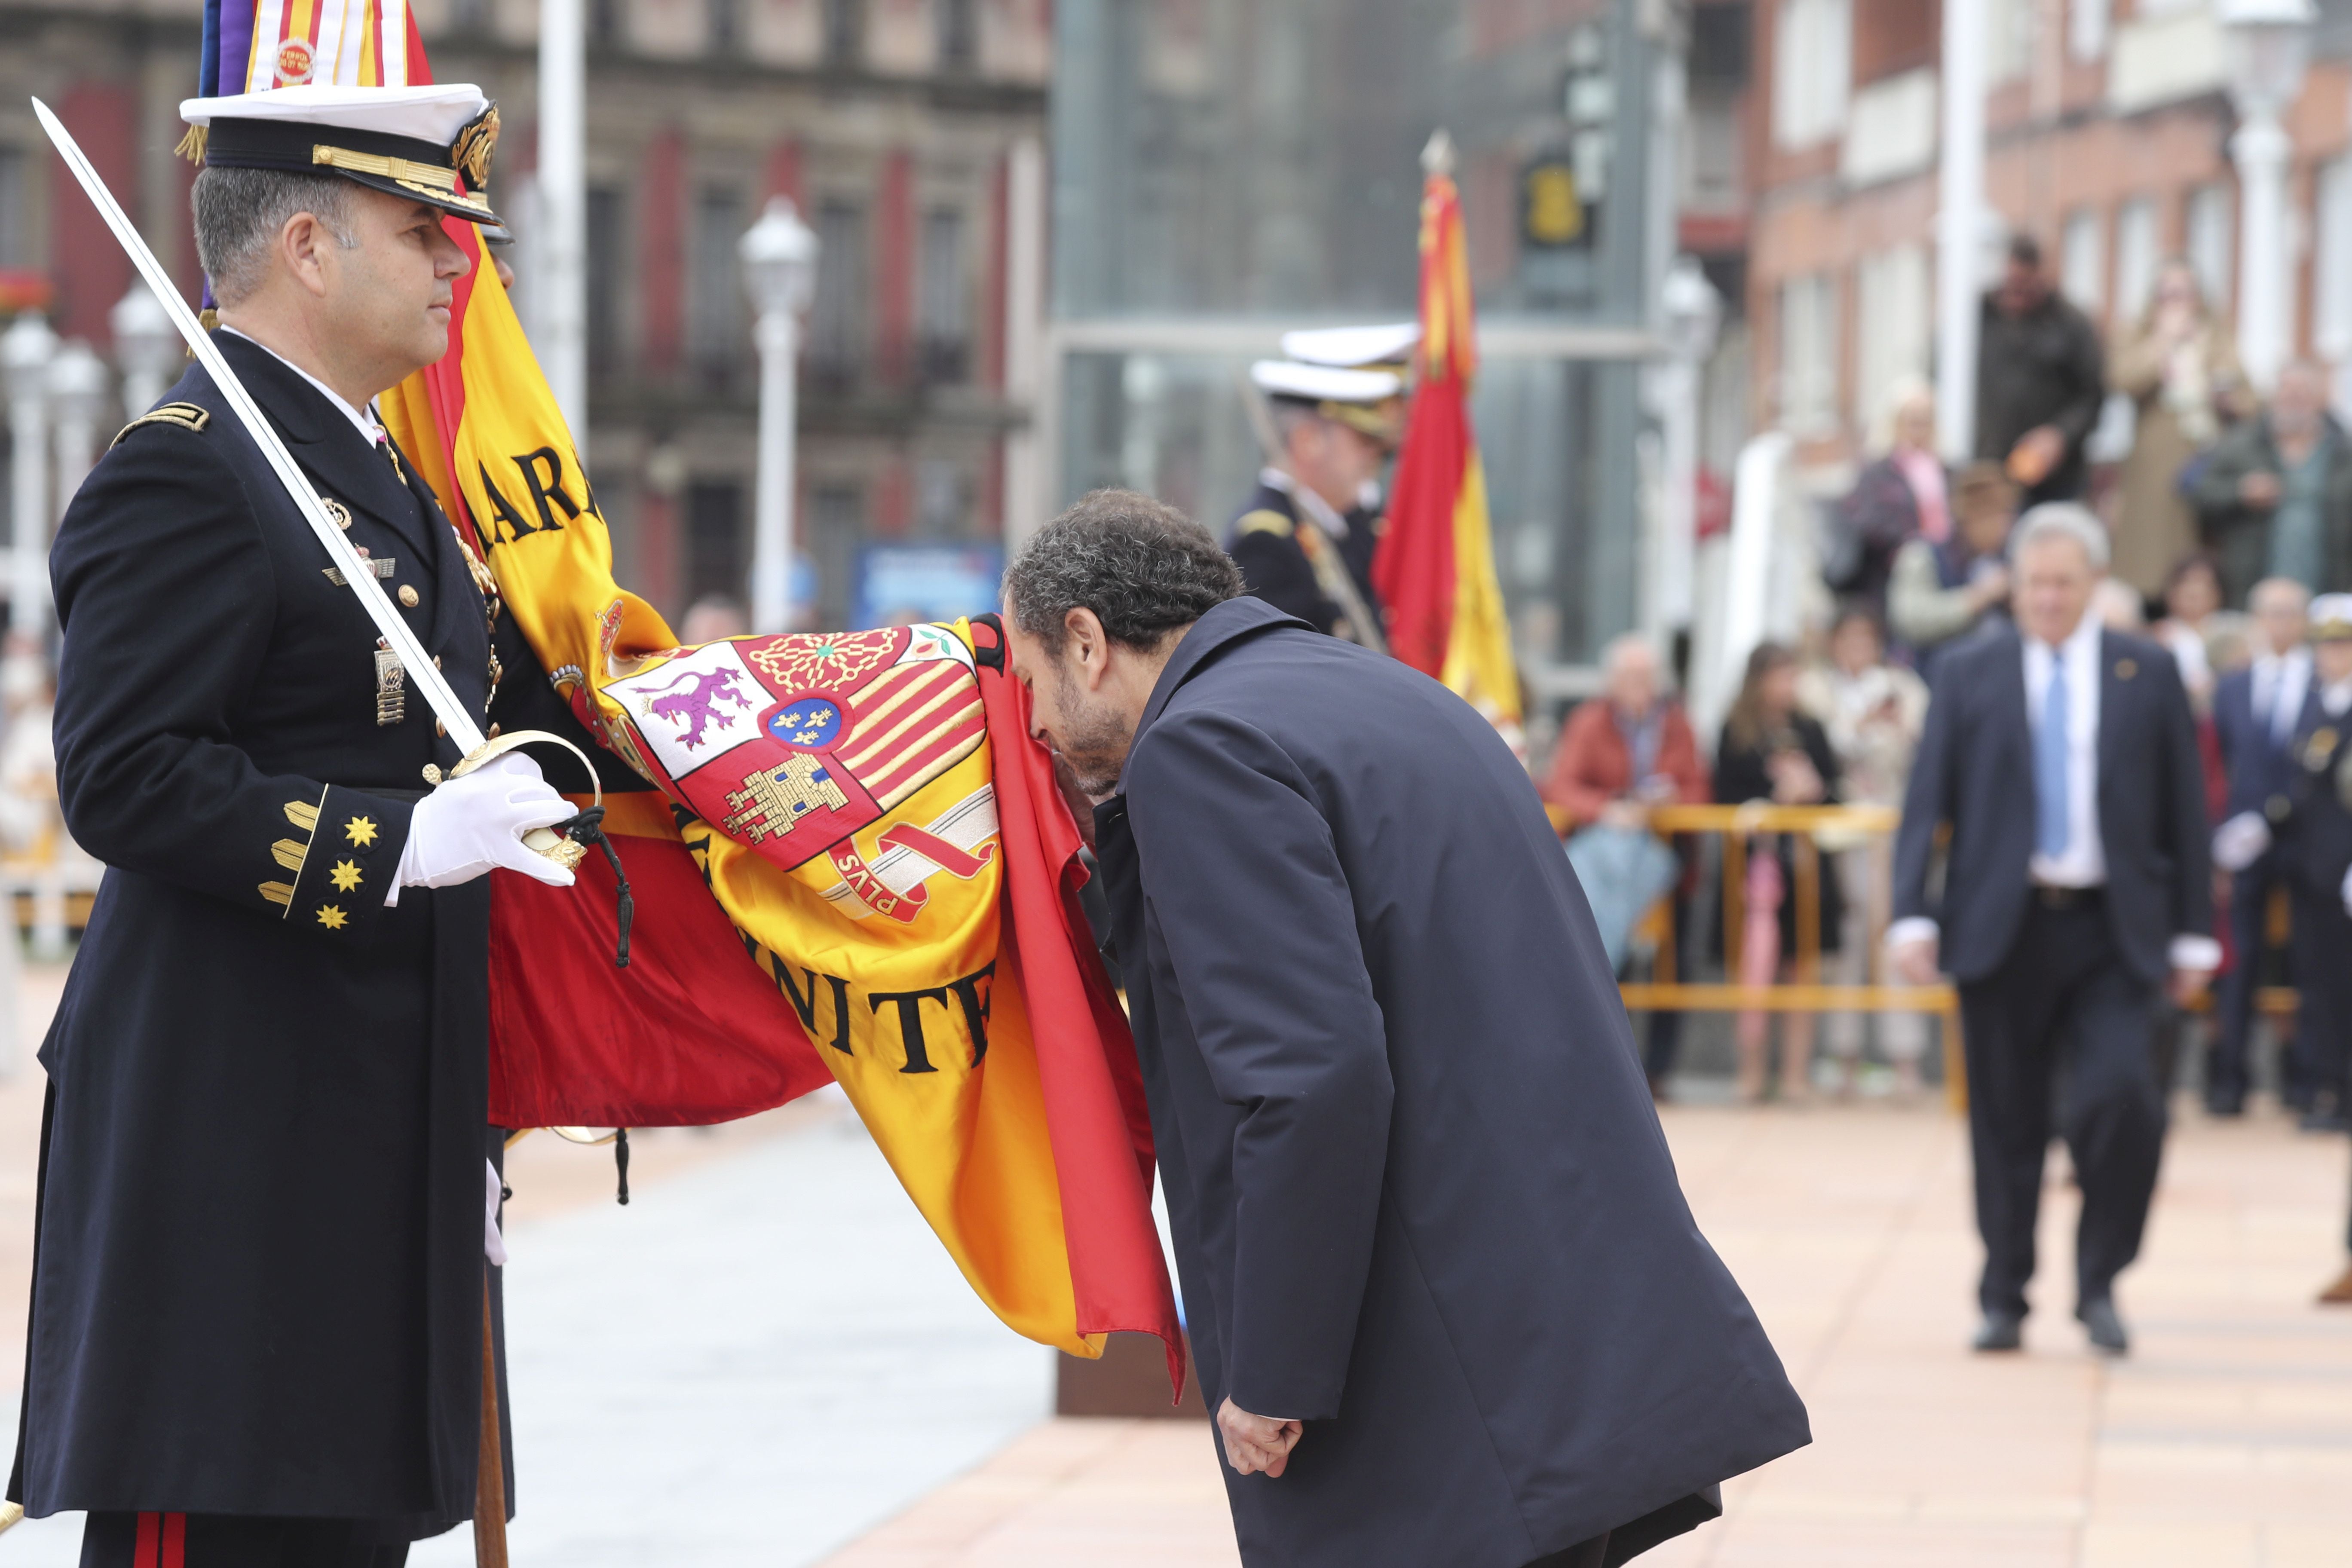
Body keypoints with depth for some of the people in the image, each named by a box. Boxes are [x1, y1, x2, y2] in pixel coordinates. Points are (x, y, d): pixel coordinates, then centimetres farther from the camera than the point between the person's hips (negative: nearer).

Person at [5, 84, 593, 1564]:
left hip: (380, 1108, 10)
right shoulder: (182, 477, -12)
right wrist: (402, 844, -26)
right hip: (230, 1128, -10)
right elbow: (126, 777, -21)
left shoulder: (386, 481, 20)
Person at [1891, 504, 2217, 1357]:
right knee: (2006, 1125, 4)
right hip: (2002, 930, 0)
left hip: (2113, 934, 0)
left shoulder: (2148, 673, 7)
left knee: (2122, 1097, -16)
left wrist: (2193, 932, 4)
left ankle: (2099, 1281, 2)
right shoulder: (1970, 676, 6)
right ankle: (2004, 1301, 16)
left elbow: (2185, 807, 8)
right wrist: (1912, 916, -9)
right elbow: (1926, 802, 3)